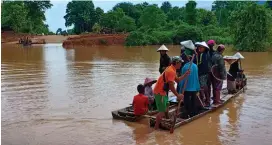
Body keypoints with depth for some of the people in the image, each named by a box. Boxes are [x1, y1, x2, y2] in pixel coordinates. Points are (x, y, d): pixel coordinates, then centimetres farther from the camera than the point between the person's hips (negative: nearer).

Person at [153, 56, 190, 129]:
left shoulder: (171, 69, 13)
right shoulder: (171, 71, -20)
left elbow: (177, 80, 21)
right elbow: (171, 86, -23)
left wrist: (185, 74, 11)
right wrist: (177, 95, -16)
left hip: (162, 92, 11)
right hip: (160, 93, -11)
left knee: (166, 107, 25)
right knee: (162, 112, -10)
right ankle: (156, 128, -7)